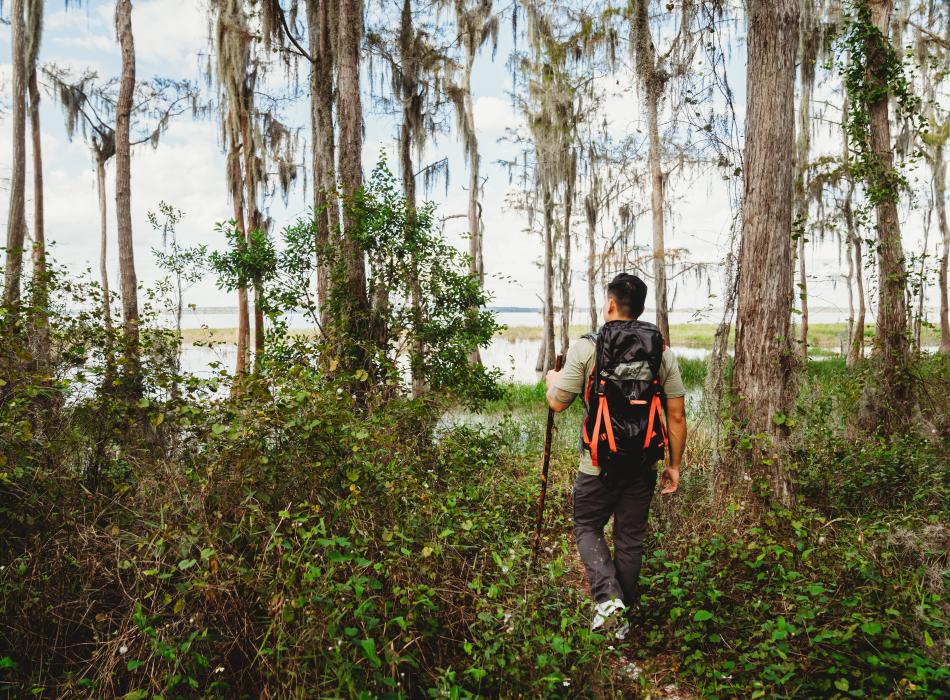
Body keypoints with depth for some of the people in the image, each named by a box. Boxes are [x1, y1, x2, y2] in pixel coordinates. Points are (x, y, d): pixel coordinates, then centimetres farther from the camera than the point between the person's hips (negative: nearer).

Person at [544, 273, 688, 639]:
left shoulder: (586, 348, -10)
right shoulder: (662, 352, 1)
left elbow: (557, 403, -6)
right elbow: (677, 416, 1)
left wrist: (553, 381, 17)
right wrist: (674, 464, 11)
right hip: (645, 462, 3)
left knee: (587, 527, 16)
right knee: (631, 537, 16)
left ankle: (608, 598, -3)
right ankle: (623, 615, 27)